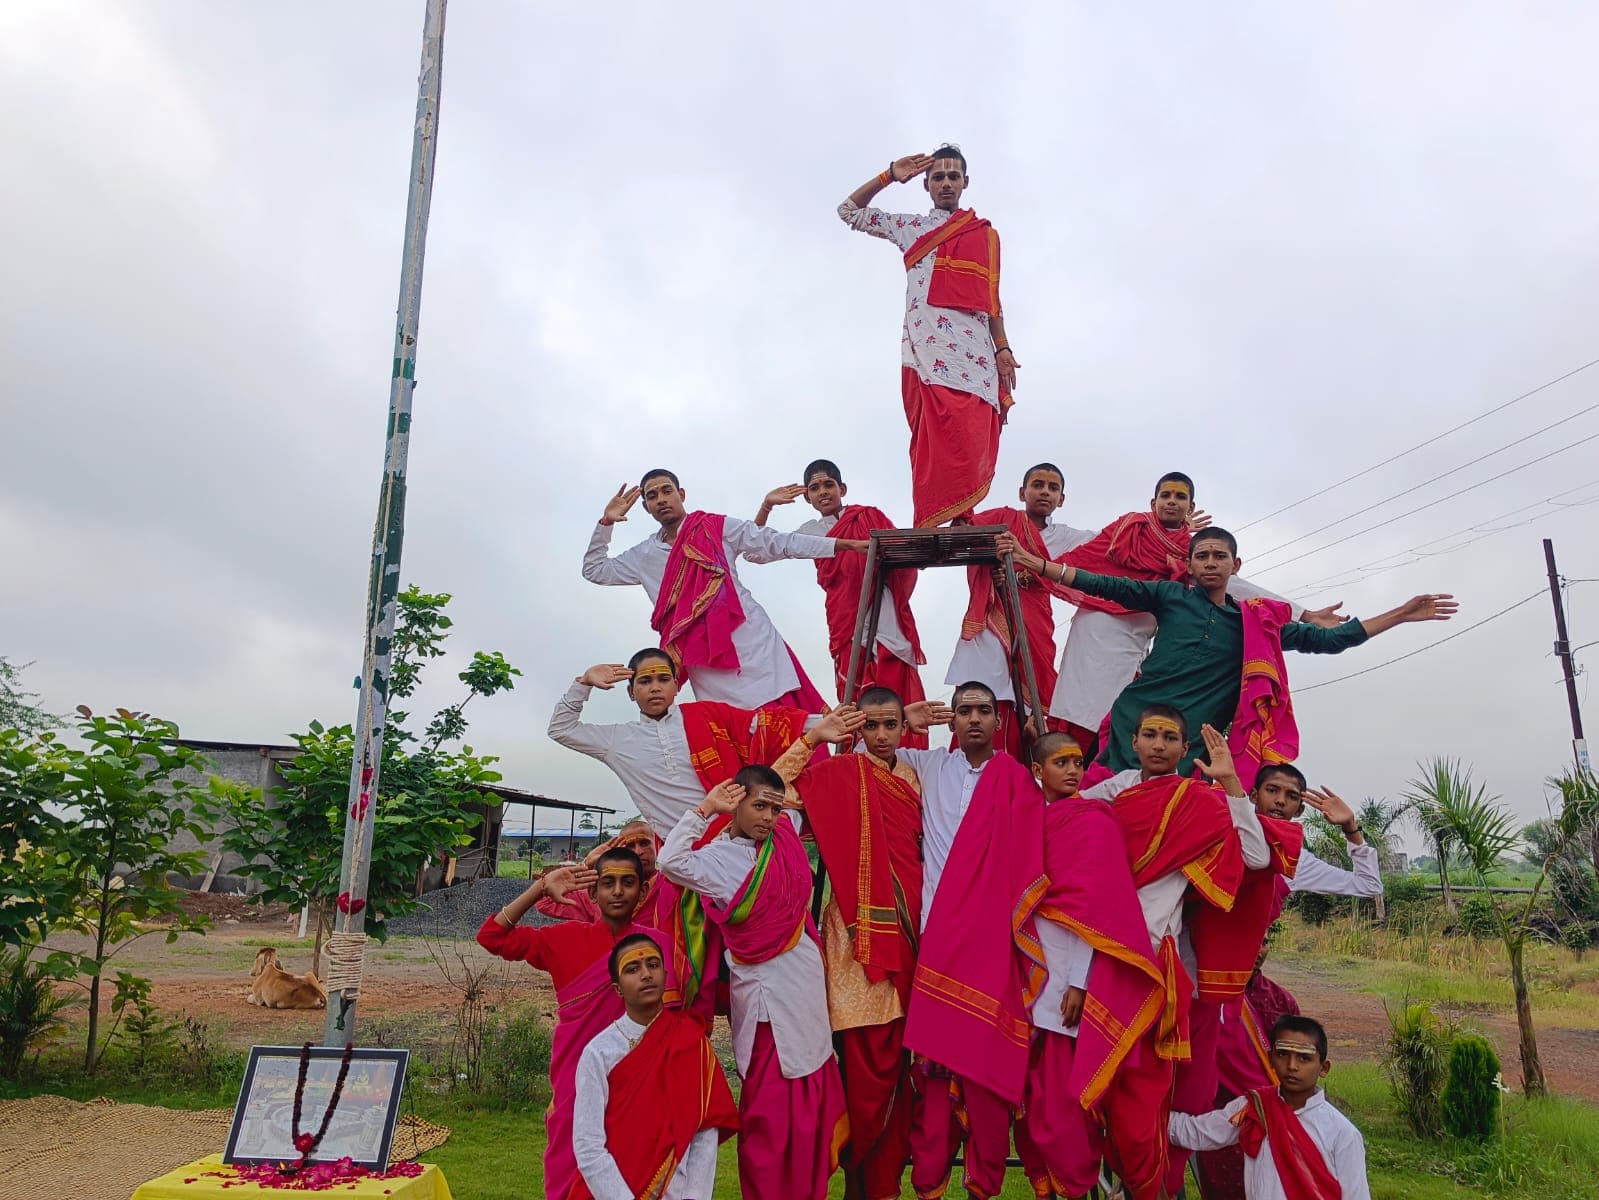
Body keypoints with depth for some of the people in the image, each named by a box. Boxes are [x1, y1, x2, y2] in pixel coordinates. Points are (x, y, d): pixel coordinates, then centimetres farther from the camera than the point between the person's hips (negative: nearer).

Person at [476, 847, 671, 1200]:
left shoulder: (656, 944, -4)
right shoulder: (568, 938, 0)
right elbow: (492, 936, -2)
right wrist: (540, 889, -9)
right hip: (575, 1074, 1)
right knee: (569, 1167, 13)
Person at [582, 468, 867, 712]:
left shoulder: (718, 528, 8)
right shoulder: (645, 555, 19)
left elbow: (778, 543, 4)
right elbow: (594, 570, 26)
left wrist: (840, 544, -3)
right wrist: (606, 523, 14)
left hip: (750, 638, -3)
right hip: (702, 660, 3)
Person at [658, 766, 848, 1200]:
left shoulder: (783, 836, 5)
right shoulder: (716, 858, -12)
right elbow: (671, 861, -32)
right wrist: (706, 808, -27)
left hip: (807, 985, 7)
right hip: (768, 995, -7)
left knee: (811, 1105, 14)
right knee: (770, 1112, 0)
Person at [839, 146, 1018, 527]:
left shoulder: (986, 234, 24)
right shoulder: (912, 227, 21)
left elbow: (992, 296, 21)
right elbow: (849, 212, 23)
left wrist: (1003, 348, 10)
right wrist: (890, 176, 14)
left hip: (976, 348, 2)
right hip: (928, 346, -2)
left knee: (975, 447, -8)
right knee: (937, 441, -15)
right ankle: (931, 531, -18)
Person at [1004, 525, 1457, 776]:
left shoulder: (1258, 623, 15)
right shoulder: (1171, 596, 9)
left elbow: (1327, 640, 18)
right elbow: (1105, 585, 4)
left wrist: (1401, 614, 18)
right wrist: (1032, 562, -3)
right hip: (1133, 725, -2)